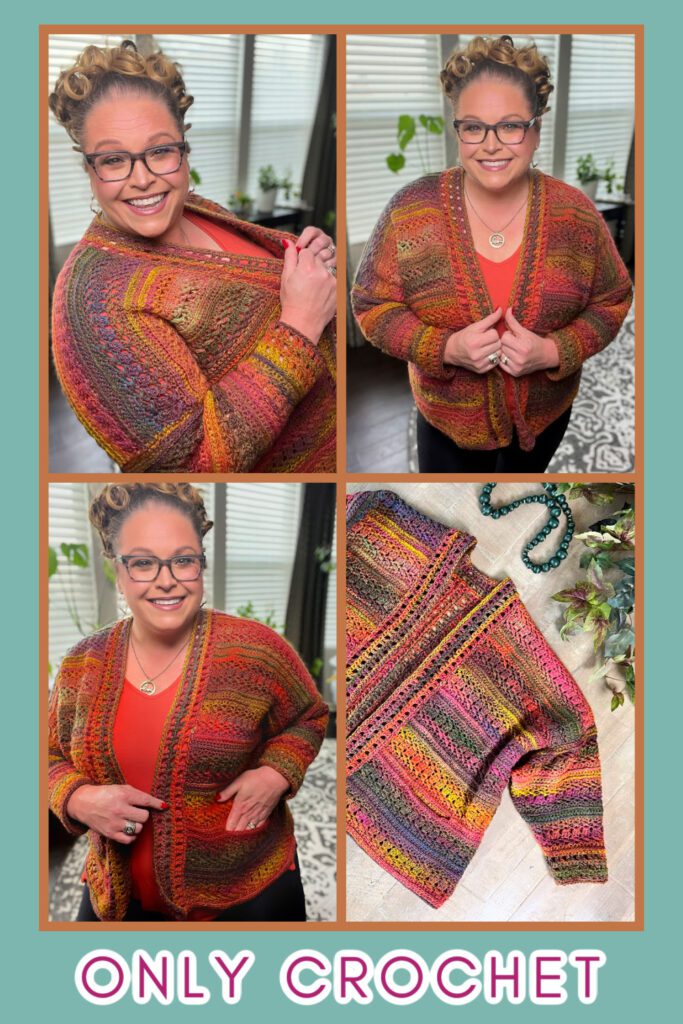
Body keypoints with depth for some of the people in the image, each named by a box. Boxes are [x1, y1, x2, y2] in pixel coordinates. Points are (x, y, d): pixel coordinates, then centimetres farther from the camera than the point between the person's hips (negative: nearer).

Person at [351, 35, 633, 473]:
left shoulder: (576, 213, -15)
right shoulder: (412, 210, -18)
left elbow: (612, 301, -4)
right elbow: (372, 304, -11)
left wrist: (553, 352, -23)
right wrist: (447, 348, -27)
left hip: (545, 412, 2)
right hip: (449, 416, -2)